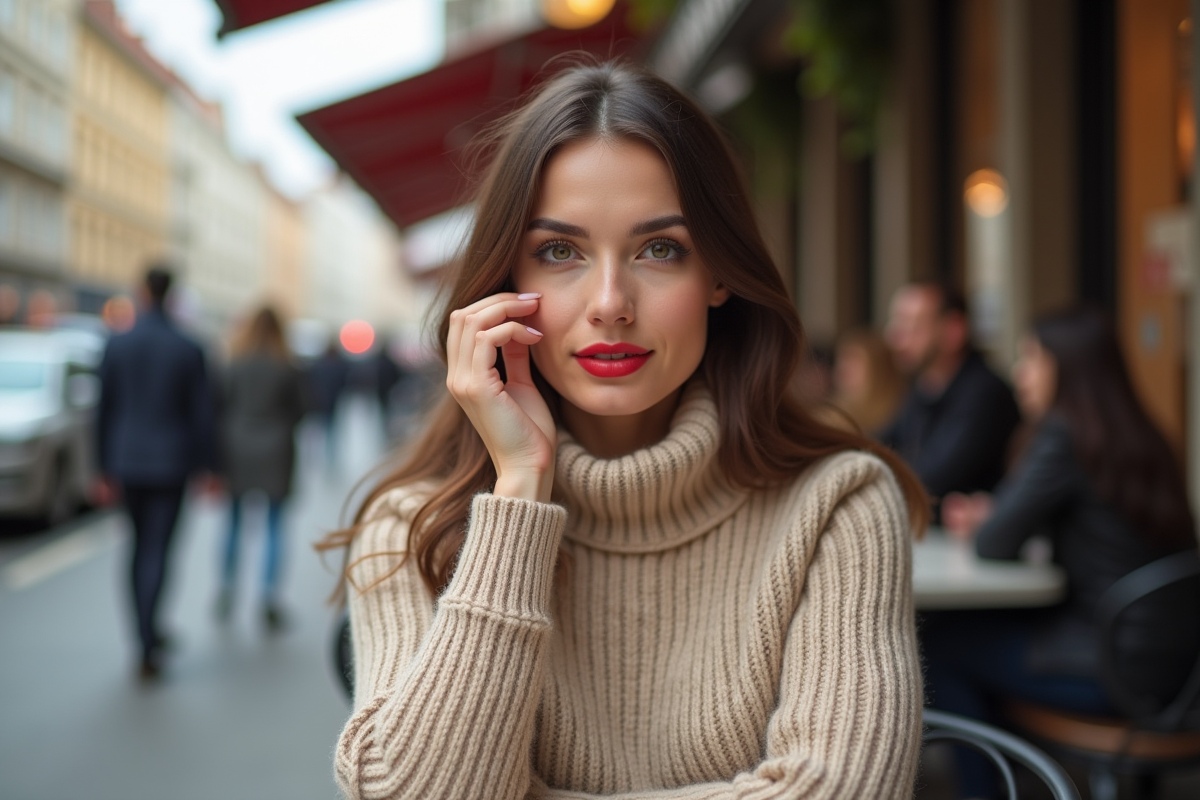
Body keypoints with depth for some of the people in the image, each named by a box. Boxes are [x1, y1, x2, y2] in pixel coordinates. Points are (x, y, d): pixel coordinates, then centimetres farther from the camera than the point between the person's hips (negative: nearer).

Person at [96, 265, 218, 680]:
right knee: (157, 551, -1)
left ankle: (148, 633, 27)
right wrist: (208, 466, 6)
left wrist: (105, 468, 9)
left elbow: (104, 410, 1)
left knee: (140, 546, 18)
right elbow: (202, 413, -4)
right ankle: (148, 648, -8)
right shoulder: (188, 350, -8)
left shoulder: (117, 345, -3)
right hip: (170, 463, -2)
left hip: (128, 462, 3)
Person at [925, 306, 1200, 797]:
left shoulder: (1065, 438, -16)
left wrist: (985, 523, 9)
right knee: (980, 625, 19)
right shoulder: (1137, 438, 9)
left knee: (939, 641, 2)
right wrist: (988, 515, 12)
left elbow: (996, 546, -13)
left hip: (1118, 669, -9)